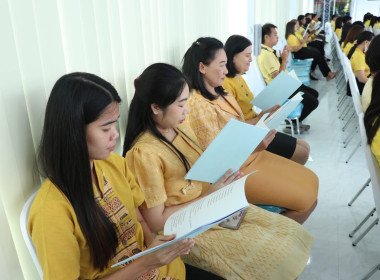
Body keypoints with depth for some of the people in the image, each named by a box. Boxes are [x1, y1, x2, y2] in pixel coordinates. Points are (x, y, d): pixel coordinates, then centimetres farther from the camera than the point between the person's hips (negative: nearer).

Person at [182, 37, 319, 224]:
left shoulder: (220, 94, 7)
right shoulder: (198, 106, -22)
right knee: (307, 200, -9)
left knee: (311, 180, 10)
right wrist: (254, 148, -28)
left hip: (252, 157, 10)